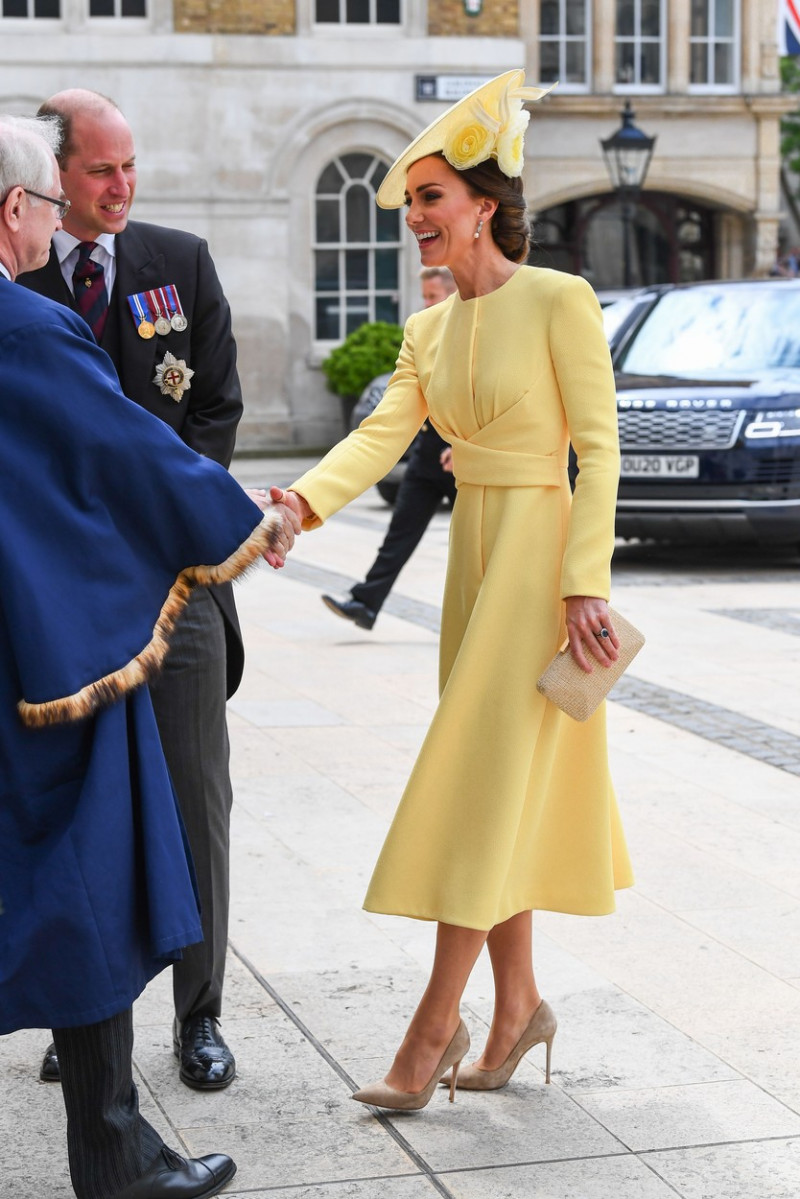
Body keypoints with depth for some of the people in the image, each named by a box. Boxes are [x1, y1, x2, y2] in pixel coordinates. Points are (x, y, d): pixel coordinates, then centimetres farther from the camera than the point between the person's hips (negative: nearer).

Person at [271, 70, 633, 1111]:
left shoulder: (558, 300, -10)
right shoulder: (430, 329, 10)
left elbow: (599, 447, -13)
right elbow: (382, 435, -2)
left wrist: (584, 582, -19)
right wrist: (305, 502, -20)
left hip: (540, 553, -8)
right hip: (471, 553, 8)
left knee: (485, 785, -7)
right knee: (491, 785, 11)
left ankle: (433, 1029, -2)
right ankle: (518, 1001, 22)